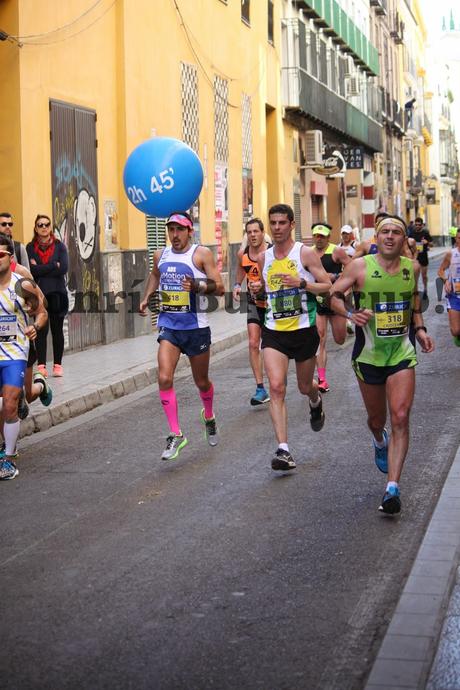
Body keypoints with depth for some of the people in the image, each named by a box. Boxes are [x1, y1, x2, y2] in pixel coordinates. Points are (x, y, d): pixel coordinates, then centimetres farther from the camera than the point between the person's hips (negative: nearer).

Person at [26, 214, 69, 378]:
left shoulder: (59, 246, 6)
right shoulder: (30, 247, 5)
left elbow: (64, 268, -8)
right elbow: (32, 270, -10)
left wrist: (41, 269, -7)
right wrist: (54, 266, -9)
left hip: (57, 293, 1)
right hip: (39, 293, -1)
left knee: (57, 330, 6)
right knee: (41, 330, -5)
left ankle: (58, 365, 13)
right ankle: (41, 365, -7)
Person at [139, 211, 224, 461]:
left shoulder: (201, 253, -8)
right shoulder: (161, 255, 7)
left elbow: (220, 287, -12)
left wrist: (198, 286, -29)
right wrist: (146, 297, 17)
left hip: (195, 326, -3)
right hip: (168, 325, 3)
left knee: (201, 382, 13)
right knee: (164, 379, -15)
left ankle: (209, 416, 45)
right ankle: (175, 435, -7)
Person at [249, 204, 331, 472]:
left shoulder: (306, 253, -6)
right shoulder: (264, 257, 7)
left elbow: (328, 286, -7)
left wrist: (302, 283, -23)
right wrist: (257, 289, -1)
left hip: (304, 329, -2)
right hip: (274, 331, 2)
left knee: (305, 386, 15)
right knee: (276, 386, -15)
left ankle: (316, 401, 54)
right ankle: (283, 450, -17)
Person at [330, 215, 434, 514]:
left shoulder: (412, 268, 2)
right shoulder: (360, 266, -8)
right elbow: (334, 294, -4)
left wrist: (419, 328, 7)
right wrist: (350, 313, -23)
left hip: (402, 354, 1)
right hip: (368, 354, -1)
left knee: (400, 417, -14)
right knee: (377, 419, 15)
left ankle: (393, 488, -13)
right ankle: (380, 442, 54)